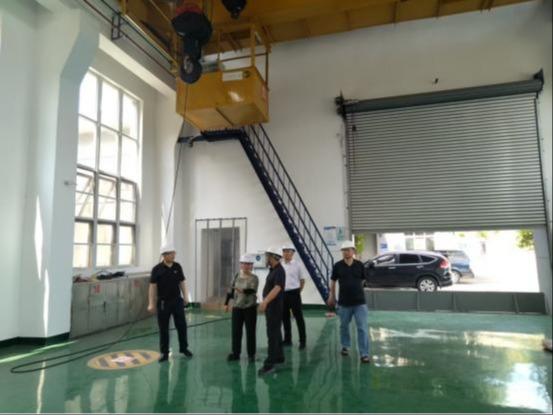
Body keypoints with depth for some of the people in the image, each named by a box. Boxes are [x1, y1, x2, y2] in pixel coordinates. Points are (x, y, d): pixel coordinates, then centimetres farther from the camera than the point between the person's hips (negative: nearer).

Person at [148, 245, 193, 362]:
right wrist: (151, 303, -11)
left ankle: (184, 348, 25)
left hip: (177, 301, 3)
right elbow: (152, 286, -8)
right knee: (163, 328, 6)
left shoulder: (177, 267, 0)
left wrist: (185, 297, 8)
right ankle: (164, 352, 19)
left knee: (181, 325, 8)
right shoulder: (157, 269, -10)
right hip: (163, 302, -3)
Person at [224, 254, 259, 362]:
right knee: (236, 331, 6)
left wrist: (243, 290, -43)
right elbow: (231, 290, 11)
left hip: (250, 308, -4)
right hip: (237, 307, 4)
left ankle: (251, 354, 15)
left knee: (250, 332, 3)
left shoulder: (254, 278, -7)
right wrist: (226, 303, 11)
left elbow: (252, 290, -24)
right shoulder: (237, 276, 6)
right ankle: (235, 353, 18)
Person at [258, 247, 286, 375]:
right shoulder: (273, 270, 10)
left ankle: (269, 364, -7)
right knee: (275, 333, 18)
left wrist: (265, 301, -43)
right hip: (270, 306, 10)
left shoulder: (279, 271, -19)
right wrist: (265, 302, 23)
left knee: (272, 334, -9)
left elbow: (277, 288, -33)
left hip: (275, 307, -10)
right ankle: (279, 356, 30)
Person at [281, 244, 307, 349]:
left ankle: (302, 341, 10)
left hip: (294, 293, -4)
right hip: (282, 294, 4)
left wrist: (298, 292, 0)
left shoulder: (297, 264, -4)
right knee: (285, 317, 12)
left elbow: (302, 280, 2)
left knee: (299, 318, 1)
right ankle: (287, 339, 25)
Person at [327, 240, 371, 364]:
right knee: (344, 326, 17)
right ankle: (345, 346, 39)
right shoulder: (338, 266, -6)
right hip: (344, 302, 1)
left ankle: (364, 354, 2)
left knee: (363, 328, -4)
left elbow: (362, 280, 9)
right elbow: (333, 282, 6)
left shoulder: (360, 265, -5)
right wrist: (332, 296, 12)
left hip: (360, 302, -1)